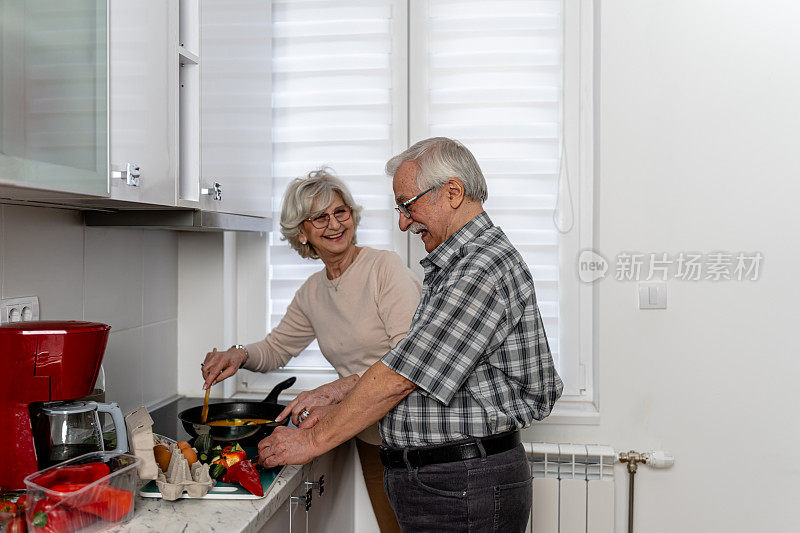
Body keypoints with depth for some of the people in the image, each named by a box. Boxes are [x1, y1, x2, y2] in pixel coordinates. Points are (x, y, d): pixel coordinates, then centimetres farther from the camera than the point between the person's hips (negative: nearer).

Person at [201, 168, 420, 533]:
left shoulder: (384, 267, -15)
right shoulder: (312, 293, 6)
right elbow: (275, 348, 19)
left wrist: (337, 388, -35)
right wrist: (239, 355, -3)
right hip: (369, 440, 6)